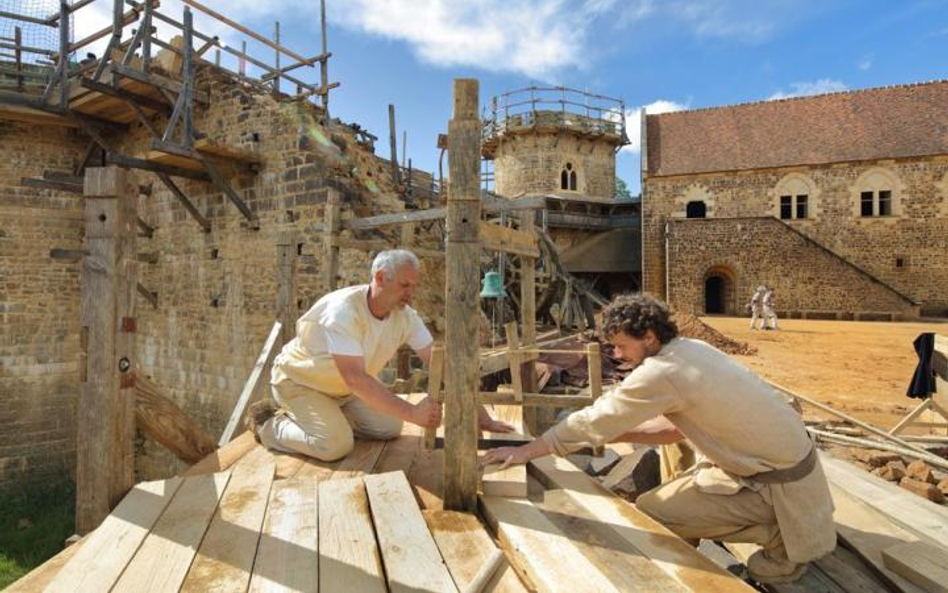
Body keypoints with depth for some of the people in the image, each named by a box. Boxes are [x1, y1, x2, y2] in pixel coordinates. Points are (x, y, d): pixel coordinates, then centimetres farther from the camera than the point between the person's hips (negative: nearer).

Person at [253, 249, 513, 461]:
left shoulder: (405, 315, -16)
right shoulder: (344, 309, -34)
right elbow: (355, 377, -42)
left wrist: (482, 416, -22)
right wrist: (412, 412, -46)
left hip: (343, 387, 6)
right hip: (299, 379, -6)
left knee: (390, 428, -3)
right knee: (335, 445, -22)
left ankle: (330, 415, 18)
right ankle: (269, 423, 4)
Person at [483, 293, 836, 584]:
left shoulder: (661, 372, -26)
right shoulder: (691, 349, 1)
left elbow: (594, 420, -20)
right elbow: (675, 428, 9)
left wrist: (526, 451, -10)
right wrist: (618, 434, 2)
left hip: (779, 483, -9)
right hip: (782, 456, 9)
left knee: (648, 511, -8)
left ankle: (779, 542, 3)